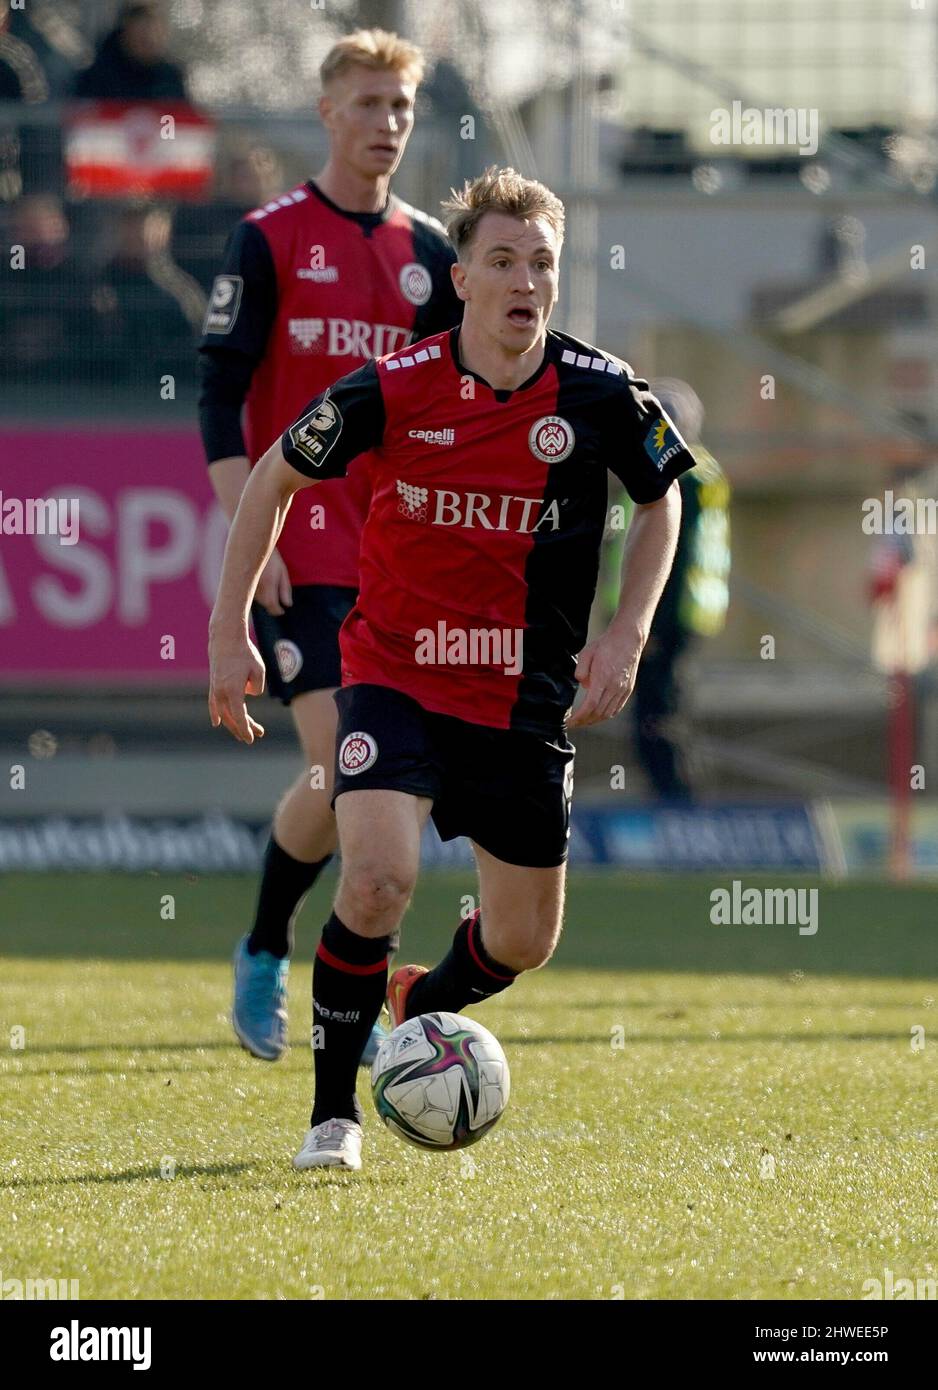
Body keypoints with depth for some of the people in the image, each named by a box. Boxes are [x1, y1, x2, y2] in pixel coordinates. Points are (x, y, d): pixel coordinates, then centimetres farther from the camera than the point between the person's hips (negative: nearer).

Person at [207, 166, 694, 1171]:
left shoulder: (599, 393, -9)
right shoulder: (391, 391, -13)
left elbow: (661, 500, 10)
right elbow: (275, 477, 3)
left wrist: (625, 636, -1)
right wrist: (230, 631, -1)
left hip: (527, 699, 3)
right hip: (395, 673, -3)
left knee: (523, 944, 10)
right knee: (378, 878, -25)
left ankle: (420, 1008, 45)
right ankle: (334, 1113, -7)